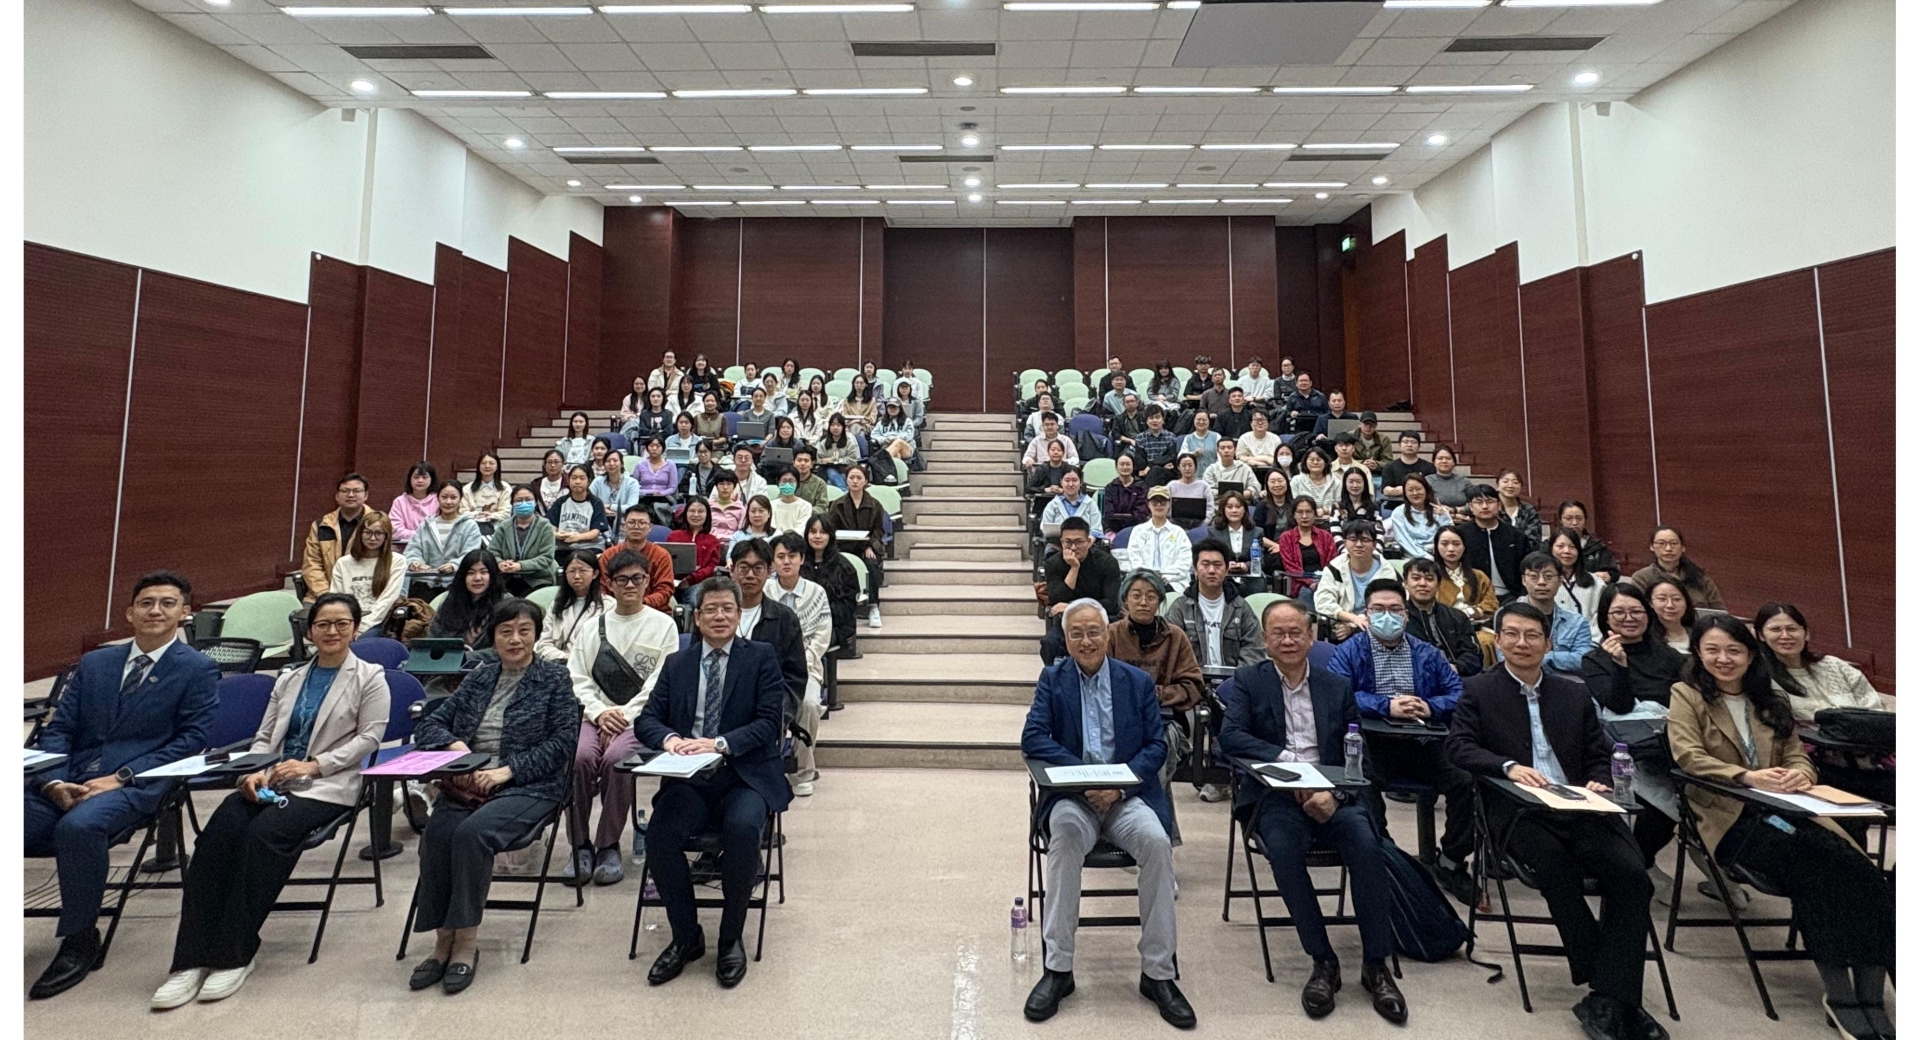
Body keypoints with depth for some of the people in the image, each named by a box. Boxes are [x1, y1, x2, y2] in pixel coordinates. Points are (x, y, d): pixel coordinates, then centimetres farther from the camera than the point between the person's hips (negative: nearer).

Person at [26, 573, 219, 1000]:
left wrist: (120, 777, -14)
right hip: (67, 781, 5)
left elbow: (191, 739, -5)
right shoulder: (93, 664, 18)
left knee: (78, 826, -34)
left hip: (137, 784, -5)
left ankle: (80, 940, -15)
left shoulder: (198, 670, 2)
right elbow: (57, 730, 13)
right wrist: (55, 782, -6)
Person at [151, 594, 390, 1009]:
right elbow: (263, 737, 17)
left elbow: (369, 737, -5)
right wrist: (256, 771, -4)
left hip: (327, 786, -5)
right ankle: (192, 958, -20)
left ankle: (237, 954, -18)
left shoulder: (369, 678, 4)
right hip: (273, 782, 5)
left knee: (264, 832, -30)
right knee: (218, 832, -22)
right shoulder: (289, 678, 22)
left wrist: (314, 765, -15)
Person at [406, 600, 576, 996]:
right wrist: (454, 744, -6)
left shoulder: (554, 678, 5)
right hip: (466, 782, 4)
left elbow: (563, 741, -4)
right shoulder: (479, 677, 19)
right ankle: (443, 939, -14)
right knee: (437, 831, -26)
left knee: (473, 832, -30)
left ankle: (466, 941, -17)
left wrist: (508, 770, -13)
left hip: (528, 786, -4)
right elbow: (429, 724, 16)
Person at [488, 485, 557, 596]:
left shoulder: (545, 527, 0)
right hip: (507, 580, 3)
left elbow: (546, 558, -9)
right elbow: (492, 552, 5)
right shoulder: (503, 527, 12)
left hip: (537, 581, -3)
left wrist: (520, 566, -24)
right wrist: (500, 564, -19)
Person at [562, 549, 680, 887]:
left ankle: (608, 846, -13)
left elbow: (660, 683, -1)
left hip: (641, 716, -3)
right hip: (596, 713, 3)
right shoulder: (590, 628, 17)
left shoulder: (663, 625, 7)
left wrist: (625, 715, -12)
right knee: (579, 755, -27)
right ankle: (579, 845, -12)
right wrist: (600, 713, -9)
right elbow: (576, 679, 8)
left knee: (616, 757, -30)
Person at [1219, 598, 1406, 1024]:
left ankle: (1376, 965, -9)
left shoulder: (1337, 686, 12)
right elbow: (1230, 737, -10)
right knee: (1283, 848, -31)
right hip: (1274, 795, -2)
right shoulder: (1248, 680, 5)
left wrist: (1333, 793, -12)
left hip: (1331, 794, 2)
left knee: (1366, 845, -26)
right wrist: (1288, 760, -21)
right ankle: (1323, 961, -13)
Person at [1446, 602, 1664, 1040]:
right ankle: (1611, 989, -14)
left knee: (1632, 874, -23)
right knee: (1558, 868, -32)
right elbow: (1458, 745, -3)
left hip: (1579, 808, 4)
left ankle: (1607, 1000, -17)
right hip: (1519, 809, -4)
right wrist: (1509, 766, -19)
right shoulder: (1478, 690, 8)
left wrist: (1598, 783, -5)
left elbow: (1599, 755, 18)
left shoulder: (1574, 694, 20)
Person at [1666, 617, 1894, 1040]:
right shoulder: (1686, 694, 5)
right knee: (1815, 869, -29)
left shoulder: (1771, 702, 22)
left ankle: (1871, 999, -19)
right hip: (1729, 816, -5)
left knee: (1865, 874, -21)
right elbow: (1687, 756, -7)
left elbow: (1798, 756, 14)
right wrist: (1747, 776, -22)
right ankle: (1839, 995, -19)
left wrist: (1799, 774, -10)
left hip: (1785, 809, 5)